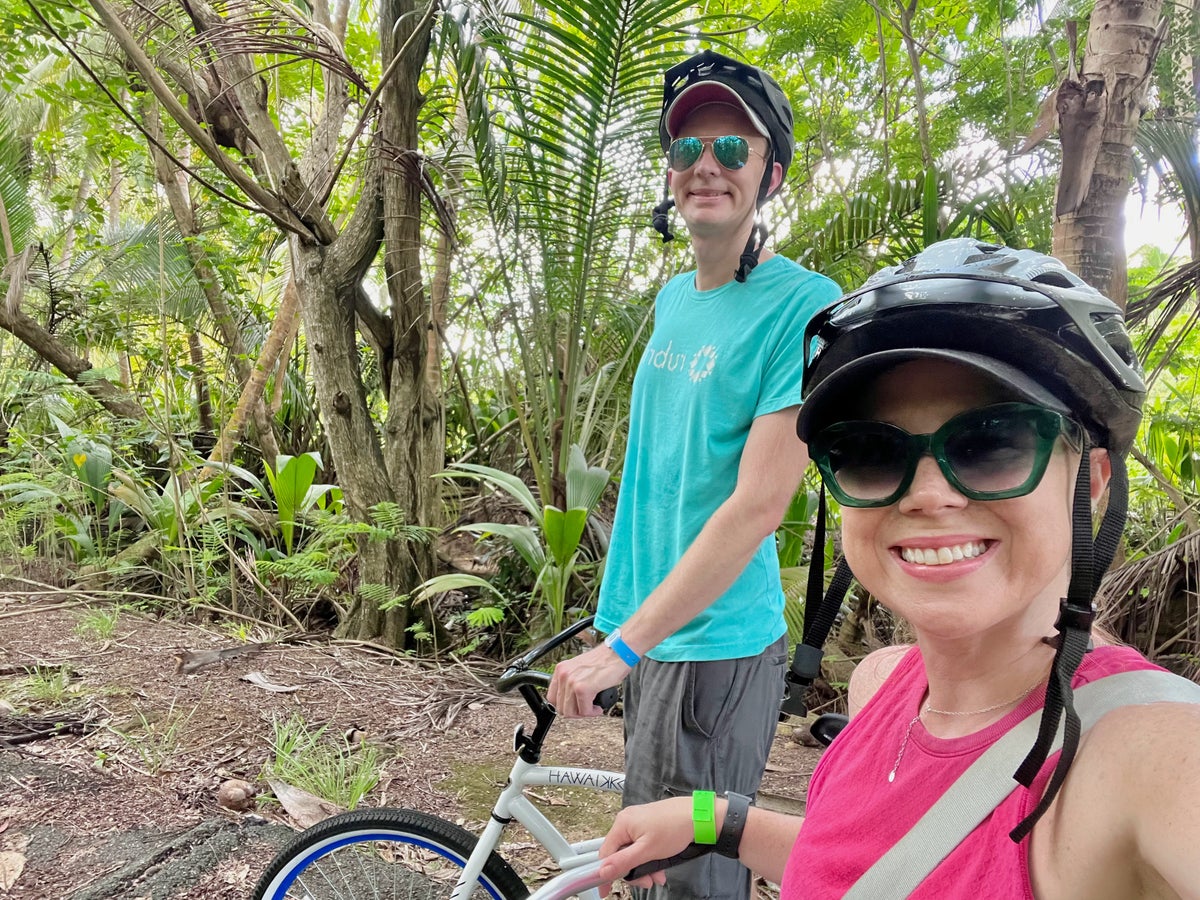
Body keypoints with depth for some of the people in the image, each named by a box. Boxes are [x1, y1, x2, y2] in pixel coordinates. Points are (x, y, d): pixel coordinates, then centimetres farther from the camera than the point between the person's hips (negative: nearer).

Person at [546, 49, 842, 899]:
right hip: (650, 623, 8)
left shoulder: (806, 305, -17)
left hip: (718, 643, -7)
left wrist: (624, 643, -23)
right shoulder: (673, 298, 8)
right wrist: (624, 626, 15)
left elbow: (759, 503, -23)